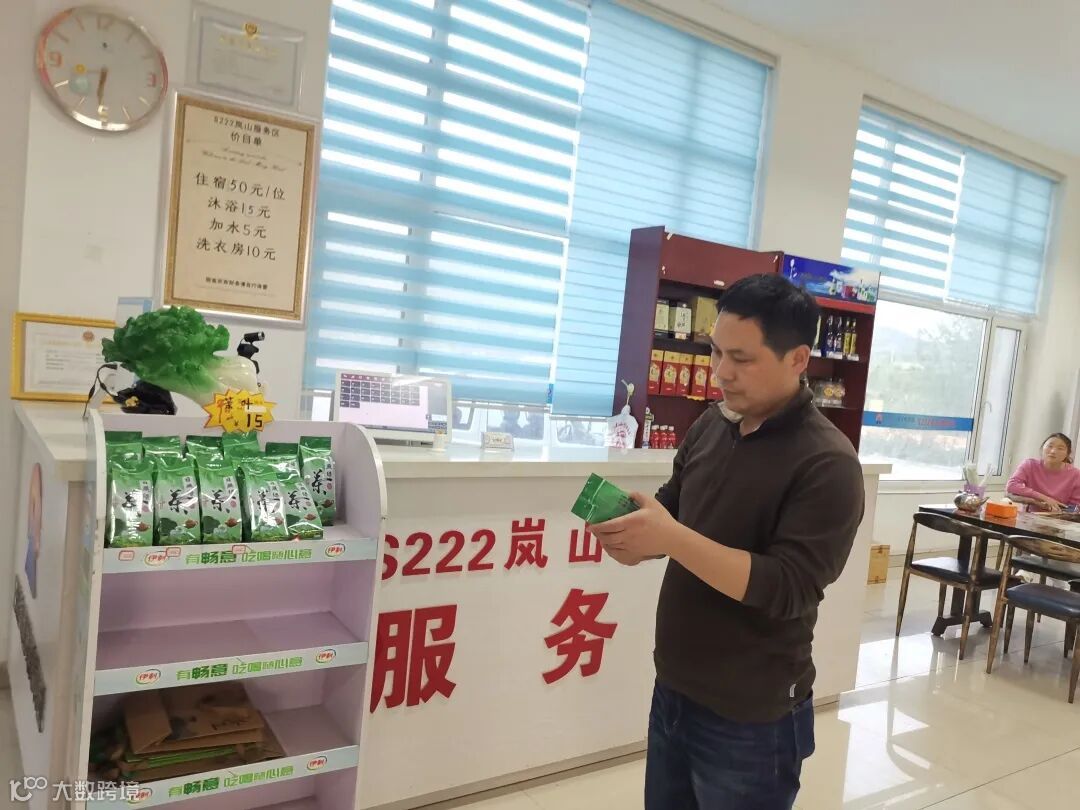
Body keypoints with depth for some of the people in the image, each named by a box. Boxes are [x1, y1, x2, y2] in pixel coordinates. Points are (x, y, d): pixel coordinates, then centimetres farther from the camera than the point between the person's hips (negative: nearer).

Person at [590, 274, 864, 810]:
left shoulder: (827, 464, -18)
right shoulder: (710, 427, 1)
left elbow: (787, 587, -23)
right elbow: (670, 510, 11)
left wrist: (671, 539, -31)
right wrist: (632, 533, -12)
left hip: (752, 719, -6)